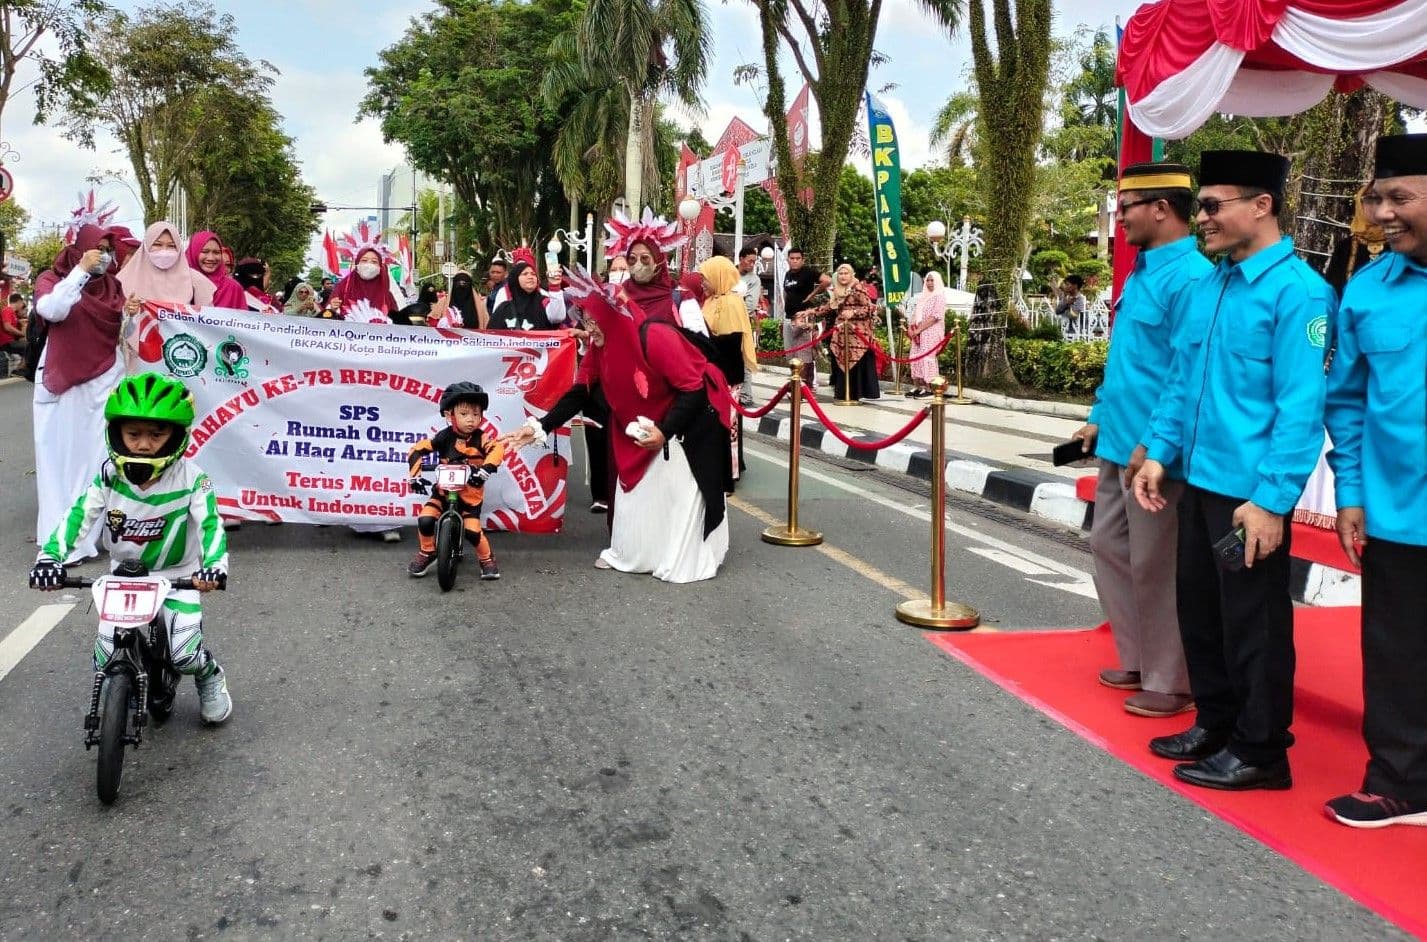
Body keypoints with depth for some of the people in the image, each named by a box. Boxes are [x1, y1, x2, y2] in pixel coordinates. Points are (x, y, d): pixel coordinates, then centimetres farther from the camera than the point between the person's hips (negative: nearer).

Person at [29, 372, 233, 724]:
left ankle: (210, 678, 23)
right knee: (106, 655, -3)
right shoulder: (110, 476, -12)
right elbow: (79, 516, -17)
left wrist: (214, 565, -44)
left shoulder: (191, 479, -19)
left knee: (185, 655, -14)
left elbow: (210, 524, -26)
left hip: (177, 576, -2)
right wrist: (49, 556, -32)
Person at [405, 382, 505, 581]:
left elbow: (497, 449, -29)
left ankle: (486, 559, 18)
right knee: (425, 520, -17)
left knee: (472, 531, -13)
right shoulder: (445, 437, -10)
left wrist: (484, 470, -42)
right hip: (443, 491, 1)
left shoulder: (480, 438, -12)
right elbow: (417, 450, -7)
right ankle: (426, 553, 12)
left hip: (471, 494, -1)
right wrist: (415, 476, -16)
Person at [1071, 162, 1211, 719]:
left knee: (1155, 567, 1)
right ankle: (1138, 662, 31)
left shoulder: (1190, 278, -18)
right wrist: (1100, 419, 21)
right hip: (1118, 444, 10)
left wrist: (1152, 445, -22)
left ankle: (1169, 684, 17)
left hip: (1155, 453, -10)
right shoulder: (1140, 274, 12)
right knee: (1110, 547, 16)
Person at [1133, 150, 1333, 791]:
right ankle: (1216, 724, 35)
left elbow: (1301, 406, -18)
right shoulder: (1209, 285, 9)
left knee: (1254, 624, 5)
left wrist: (1271, 499, -21)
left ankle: (1260, 752, 21)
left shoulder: (1297, 291, -15)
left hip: (1250, 493, -8)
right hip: (1198, 481, 8)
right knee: (1200, 610, 18)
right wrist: (1159, 452, 8)